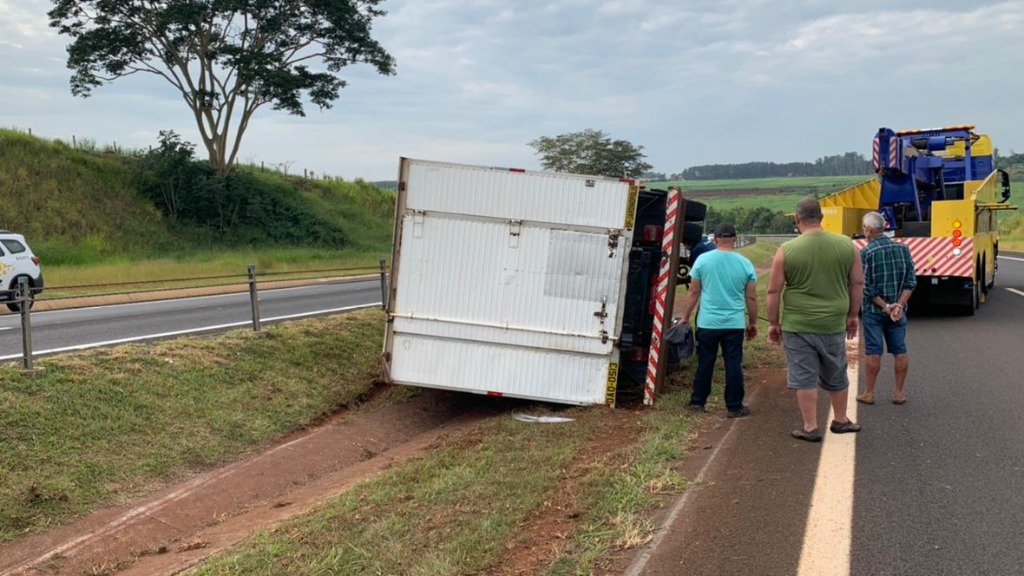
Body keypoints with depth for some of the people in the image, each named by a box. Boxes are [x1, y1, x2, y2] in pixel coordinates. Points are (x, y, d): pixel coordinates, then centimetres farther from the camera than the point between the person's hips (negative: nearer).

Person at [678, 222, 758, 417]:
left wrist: (685, 317, 9)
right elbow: (751, 298, 3)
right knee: (733, 365, 5)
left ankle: (697, 402, 16)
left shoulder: (703, 260, -3)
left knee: (705, 364, 10)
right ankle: (734, 407, 9)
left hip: (707, 323, 0)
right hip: (734, 324, 0)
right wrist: (753, 322, 14)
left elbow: (693, 293, 0)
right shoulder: (745, 264, -1)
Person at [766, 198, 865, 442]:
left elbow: (774, 291, -4)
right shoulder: (847, 245, 0)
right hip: (833, 325, 3)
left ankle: (810, 427, 10)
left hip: (797, 326, -2)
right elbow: (857, 284, 7)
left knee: (804, 377, 6)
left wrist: (773, 323, 7)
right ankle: (840, 420, 32)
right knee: (836, 376, 18)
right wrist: (852, 315, 18)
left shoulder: (786, 250, -8)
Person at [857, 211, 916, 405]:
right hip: (898, 311, 4)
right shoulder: (903, 249, 1)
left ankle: (869, 393, 10)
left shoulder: (865, 253, -12)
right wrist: (899, 305, -9)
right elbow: (910, 282, -2)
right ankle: (898, 392, 15)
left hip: (873, 310, -3)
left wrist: (885, 306, -11)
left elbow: (866, 288, -15)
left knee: (873, 352, 3)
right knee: (900, 351, 10)